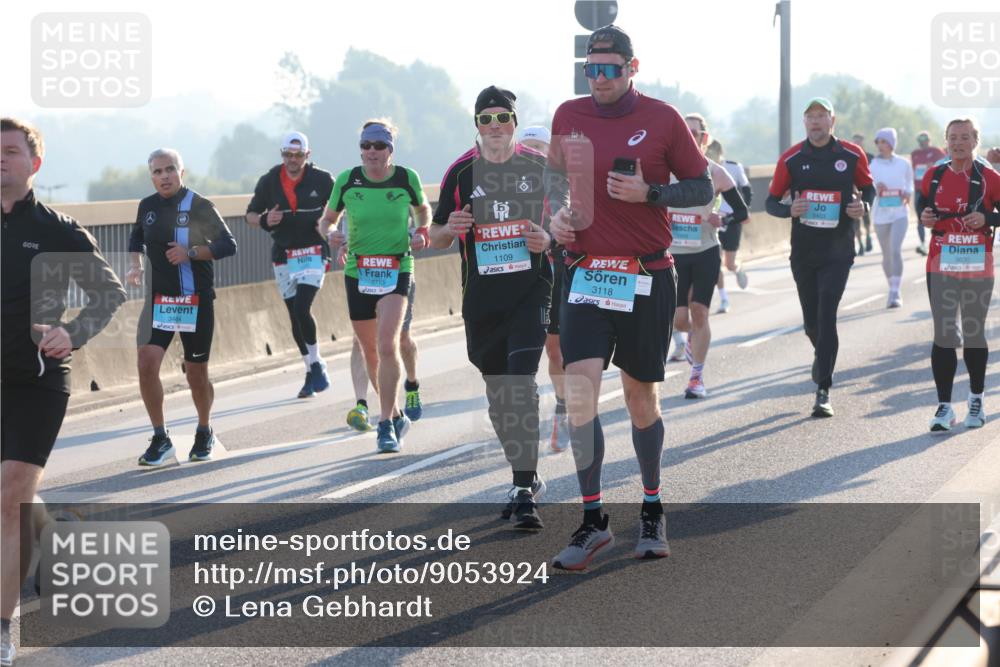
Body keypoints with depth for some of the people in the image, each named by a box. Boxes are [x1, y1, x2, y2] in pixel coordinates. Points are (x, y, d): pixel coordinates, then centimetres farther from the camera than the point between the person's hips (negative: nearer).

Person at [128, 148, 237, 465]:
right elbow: (136, 239, 25)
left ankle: (204, 433, 31)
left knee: (196, 373, 6)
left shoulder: (199, 207, -8)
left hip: (196, 299, -3)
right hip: (158, 298, 3)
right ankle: (160, 438, 0)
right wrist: (135, 265, 6)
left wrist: (191, 252, -21)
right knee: (147, 364, -13)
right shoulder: (147, 207, 6)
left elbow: (228, 245, -10)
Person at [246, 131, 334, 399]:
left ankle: (316, 365, -3)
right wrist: (264, 221, -12)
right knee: (295, 317, 7)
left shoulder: (322, 180, -4)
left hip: (313, 253, -3)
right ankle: (312, 371, 19)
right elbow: (250, 215, 9)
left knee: (301, 309, -19)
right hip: (283, 256, 3)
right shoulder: (269, 182, 1)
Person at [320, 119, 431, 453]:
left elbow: (423, 209, 15)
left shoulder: (407, 178, -4)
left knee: (387, 345, -19)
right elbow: (327, 218, 10)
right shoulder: (347, 180, -3)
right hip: (357, 272, 3)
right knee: (370, 351, 11)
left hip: (397, 270, -2)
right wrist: (330, 233, -12)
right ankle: (395, 415, 31)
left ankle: (386, 425, -14)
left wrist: (422, 232, -4)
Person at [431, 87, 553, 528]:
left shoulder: (540, 167, 1)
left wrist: (549, 240, -10)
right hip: (481, 296, 3)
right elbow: (436, 239, 10)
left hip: (531, 290, -3)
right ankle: (526, 478, 27)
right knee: (497, 392, 10)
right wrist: (450, 228, -13)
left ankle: (524, 494, -17)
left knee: (522, 384, -16)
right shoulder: (460, 173, 4)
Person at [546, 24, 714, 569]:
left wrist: (648, 192, -14)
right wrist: (558, 212, 4)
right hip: (585, 274, 2)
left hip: (647, 278, -1)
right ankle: (593, 520, -3)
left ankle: (652, 509, 27)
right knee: (579, 394, -11)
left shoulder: (662, 119, -3)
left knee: (641, 399, 8)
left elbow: (702, 188, 2)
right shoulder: (568, 115, 5)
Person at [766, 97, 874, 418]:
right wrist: (790, 210, -18)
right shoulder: (791, 158, -1)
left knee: (826, 316, -12)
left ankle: (823, 392, -11)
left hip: (838, 250, -2)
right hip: (803, 250, 2)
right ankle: (822, 353, 45)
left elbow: (868, 188, 14)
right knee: (811, 320, 10)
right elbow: (771, 202, 3)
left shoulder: (852, 155, -2)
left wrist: (864, 205, -9)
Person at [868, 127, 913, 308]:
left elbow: (910, 184, 14)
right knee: (886, 254, 11)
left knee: (896, 250, -18)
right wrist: (875, 187, -19)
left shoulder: (903, 164, 2)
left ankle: (895, 293, -20)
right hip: (880, 214, 2)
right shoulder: (872, 165, 2)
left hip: (899, 213, -2)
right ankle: (892, 290, 27)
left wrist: (908, 193, -8)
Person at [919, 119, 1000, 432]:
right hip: (941, 266, 1)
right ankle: (944, 406, 1)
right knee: (944, 336, -2)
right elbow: (924, 208, 17)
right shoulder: (934, 176, 5)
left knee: (974, 335, 10)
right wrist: (924, 218, -4)